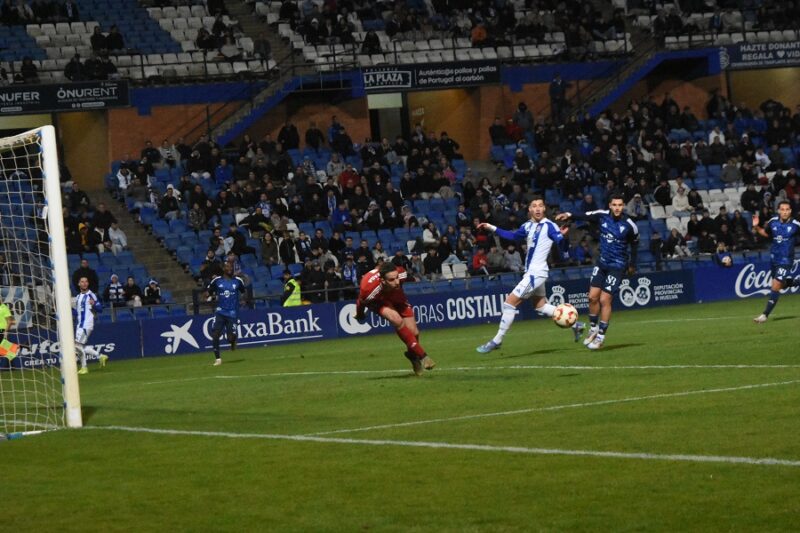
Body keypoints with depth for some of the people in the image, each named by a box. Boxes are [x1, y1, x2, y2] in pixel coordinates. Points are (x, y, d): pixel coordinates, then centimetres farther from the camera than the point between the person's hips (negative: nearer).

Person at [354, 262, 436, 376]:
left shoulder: (401, 274, -36)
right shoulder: (369, 287, -44)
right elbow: (361, 302, -20)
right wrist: (360, 315, 2)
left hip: (396, 297, 4)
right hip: (377, 300, -3)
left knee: (414, 332, -1)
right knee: (397, 320, -31)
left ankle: (412, 355, 35)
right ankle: (422, 356, -20)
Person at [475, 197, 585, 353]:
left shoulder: (549, 226, -14)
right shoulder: (528, 226, 7)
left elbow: (564, 248, -20)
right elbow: (513, 236, 26)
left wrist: (563, 236, -41)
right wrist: (492, 228, 24)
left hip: (536, 273, -8)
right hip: (531, 272, 8)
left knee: (509, 303, -8)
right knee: (541, 307, 21)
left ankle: (496, 341, 0)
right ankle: (574, 324, 31)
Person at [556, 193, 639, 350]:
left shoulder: (630, 226, -13)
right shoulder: (602, 215, -6)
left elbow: (634, 244, 2)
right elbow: (585, 216, -5)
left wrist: (632, 264, 10)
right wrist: (570, 216, -25)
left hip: (617, 266, -4)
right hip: (602, 262, 4)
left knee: (605, 300, -8)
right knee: (593, 296, 2)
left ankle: (601, 337, 3)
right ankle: (593, 328, 23)